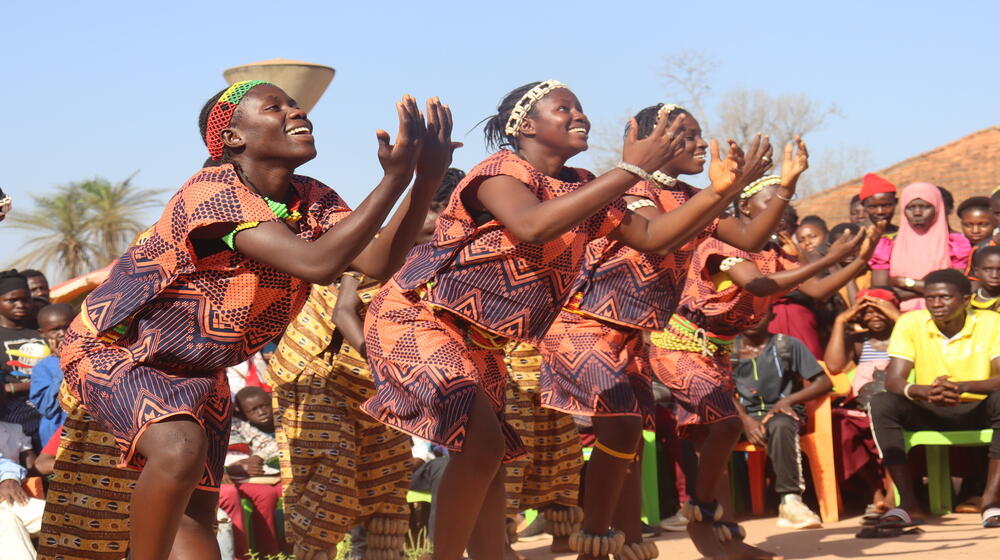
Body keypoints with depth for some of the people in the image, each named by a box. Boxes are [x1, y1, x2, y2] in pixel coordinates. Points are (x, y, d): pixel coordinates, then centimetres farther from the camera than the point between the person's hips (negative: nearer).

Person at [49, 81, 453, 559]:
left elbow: (376, 260, -18)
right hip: (112, 346, -8)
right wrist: (394, 180, -40)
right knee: (180, 449, -34)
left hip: (196, 372, 8)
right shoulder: (213, 191, -27)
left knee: (194, 518, 3)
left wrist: (427, 178, -30)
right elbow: (315, 263, -39)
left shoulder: (311, 202, -2)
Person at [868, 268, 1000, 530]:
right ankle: (909, 504, -29)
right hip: (930, 415, 1)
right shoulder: (910, 323, -7)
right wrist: (924, 391, -38)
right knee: (881, 403, -26)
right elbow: (892, 380, -15)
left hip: (978, 412, -1)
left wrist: (963, 387, -42)